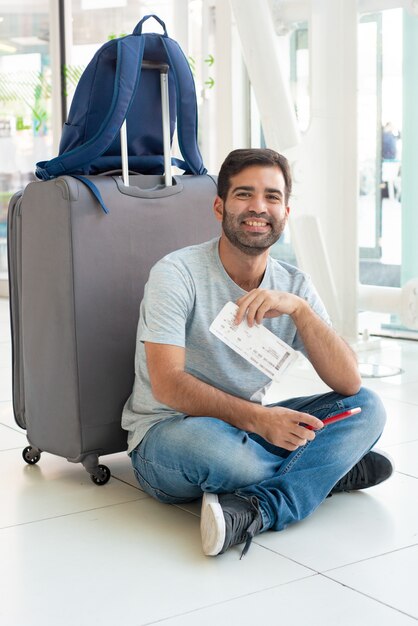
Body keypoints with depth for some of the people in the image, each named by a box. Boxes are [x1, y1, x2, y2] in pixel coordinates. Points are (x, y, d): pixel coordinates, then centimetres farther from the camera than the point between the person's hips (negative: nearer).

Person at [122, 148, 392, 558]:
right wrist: (256, 417, -36)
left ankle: (251, 511, -32)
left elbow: (348, 384, -10)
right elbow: (167, 385, -23)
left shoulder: (295, 286, 1)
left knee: (366, 407, -13)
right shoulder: (177, 274, -14)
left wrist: (298, 309, -24)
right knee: (208, 440, -41)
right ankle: (330, 471, -14)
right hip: (167, 432, -6)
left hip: (246, 427, 6)